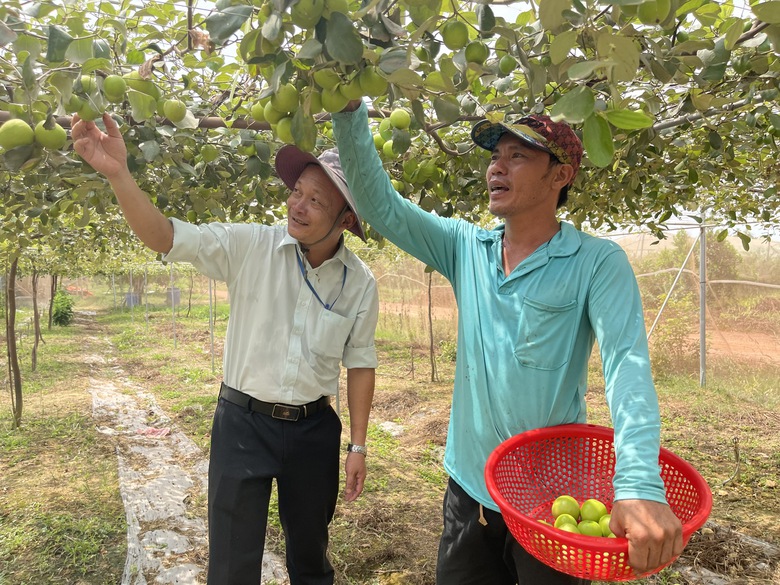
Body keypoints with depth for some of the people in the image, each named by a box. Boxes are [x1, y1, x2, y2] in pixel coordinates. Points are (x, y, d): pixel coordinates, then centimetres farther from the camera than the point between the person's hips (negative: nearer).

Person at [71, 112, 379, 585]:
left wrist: (358, 446, 2)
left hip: (314, 429, 2)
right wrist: (118, 173, -34)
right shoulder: (251, 246, -12)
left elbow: (360, 363, 1)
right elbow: (165, 236, -18)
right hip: (244, 422, -1)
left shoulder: (360, 282, -6)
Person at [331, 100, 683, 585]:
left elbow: (627, 362, -23)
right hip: (469, 486, 4)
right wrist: (351, 112, -16)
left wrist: (641, 483, -37)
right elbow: (380, 205, -4)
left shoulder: (598, 263, -12)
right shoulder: (465, 247, 1)